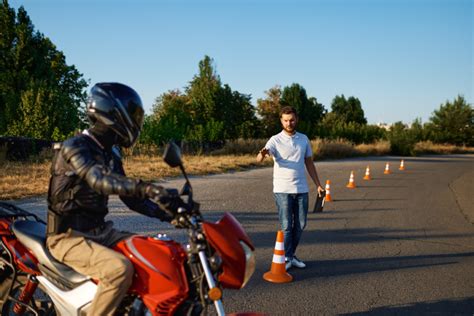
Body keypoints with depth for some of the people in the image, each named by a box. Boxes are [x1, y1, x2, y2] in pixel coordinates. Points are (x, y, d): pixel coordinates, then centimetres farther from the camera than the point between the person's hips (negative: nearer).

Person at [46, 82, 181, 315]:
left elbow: (129, 195, 10)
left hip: (101, 231, 8)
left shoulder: (110, 153, 9)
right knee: (120, 269, -31)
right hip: (69, 236, -8)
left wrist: (165, 213, -5)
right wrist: (148, 188, -50)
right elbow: (100, 181, -36)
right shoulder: (74, 147, -17)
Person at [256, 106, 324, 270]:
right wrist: (262, 154, -45)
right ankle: (285, 258, 9)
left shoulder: (304, 139, 9)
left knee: (300, 225, 10)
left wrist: (318, 184, 12)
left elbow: (309, 163, 15)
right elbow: (259, 159, -21)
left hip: (301, 189, 5)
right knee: (286, 225, -2)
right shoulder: (275, 140, -6)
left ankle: (291, 255, 25)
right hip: (283, 190, -5)